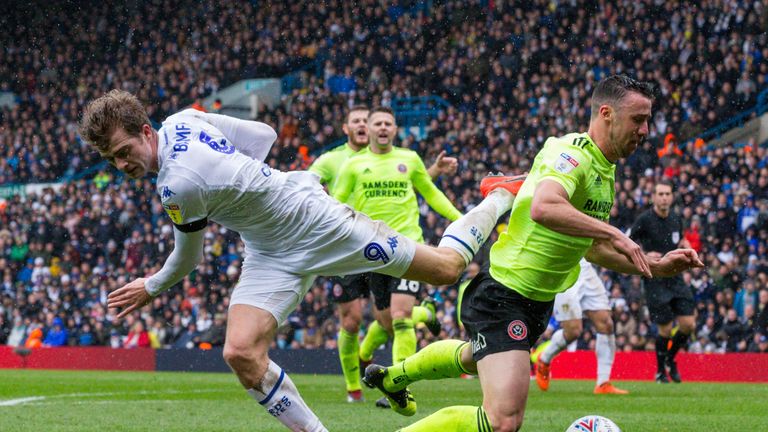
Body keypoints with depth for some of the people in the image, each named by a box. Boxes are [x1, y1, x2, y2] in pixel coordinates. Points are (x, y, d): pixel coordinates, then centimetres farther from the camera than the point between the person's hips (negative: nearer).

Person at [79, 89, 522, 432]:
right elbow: (264, 135, 2)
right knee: (242, 354, -11)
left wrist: (151, 288, 5)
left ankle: (500, 197, 37)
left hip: (317, 224, -8)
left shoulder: (178, 189, -33)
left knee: (447, 266, 10)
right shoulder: (183, 120, -11)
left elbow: (187, 260, -13)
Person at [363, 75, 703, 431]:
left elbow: (590, 247, 19)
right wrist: (613, 233, -40)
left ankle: (393, 377, 63)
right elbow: (543, 207, -44)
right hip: (502, 297, -11)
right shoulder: (571, 153, -22)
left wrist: (655, 266, 9)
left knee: (473, 358, 37)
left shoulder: (604, 170, 9)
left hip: (538, 303, 11)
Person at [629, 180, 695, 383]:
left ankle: (670, 359, 24)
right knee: (665, 329, -5)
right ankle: (660, 371, 17)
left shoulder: (676, 219, 7)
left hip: (676, 279, 5)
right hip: (655, 281, -5)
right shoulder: (645, 219, -11)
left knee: (689, 325, -3)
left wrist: (684, 246, 2)